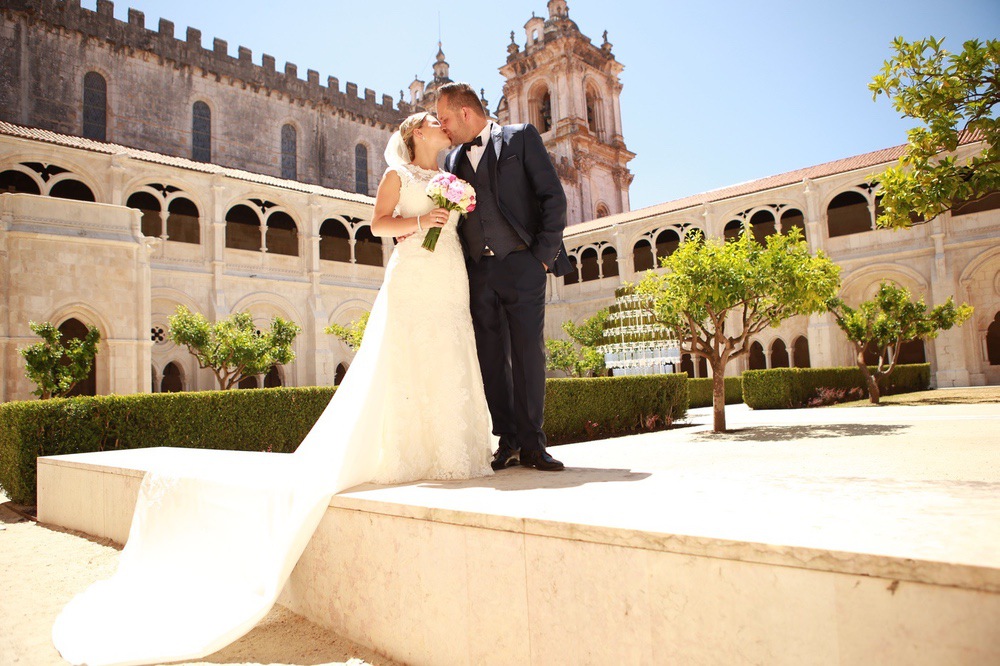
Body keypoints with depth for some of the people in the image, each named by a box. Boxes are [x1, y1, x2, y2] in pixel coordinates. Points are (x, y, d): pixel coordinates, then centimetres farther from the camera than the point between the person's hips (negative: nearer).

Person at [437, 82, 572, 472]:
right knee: (491, 359, 3)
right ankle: (507, 443, 10)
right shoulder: (453, 159, 19)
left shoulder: (521, 137, 7)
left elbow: (553, 196, 0)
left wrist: (545, 254, -7)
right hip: (478, 272, 4)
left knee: (529, 355, -3)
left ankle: (531, 444, 5)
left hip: (522, 267, -4)